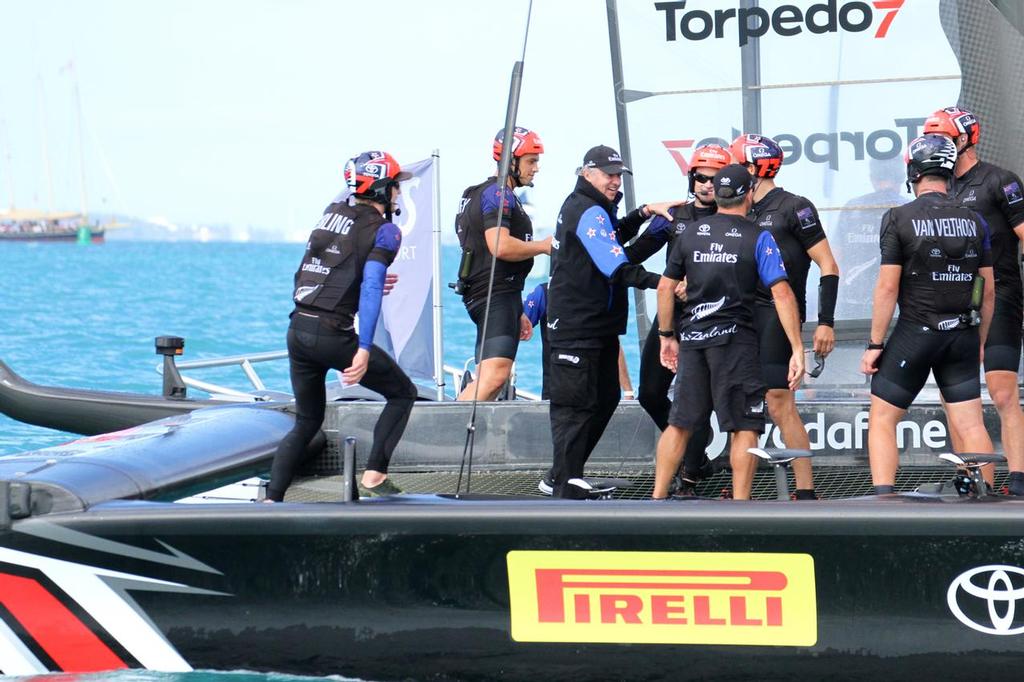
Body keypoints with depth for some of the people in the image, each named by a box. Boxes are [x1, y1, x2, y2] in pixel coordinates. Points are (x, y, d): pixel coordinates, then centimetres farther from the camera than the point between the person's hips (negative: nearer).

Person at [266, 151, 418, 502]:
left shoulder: (331, 213, 14)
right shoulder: (383, 229, -5)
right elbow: (370, 287, -18)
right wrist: (364, 350, -24)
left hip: (297, 329, 7)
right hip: (333, 336, -7)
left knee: (307, 422, 19)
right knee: (402, 393, 13)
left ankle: (271, 500, 6)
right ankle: (373, 476, 3)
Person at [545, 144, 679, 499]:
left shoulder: (587, 207, 15)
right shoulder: (589, 212, -17)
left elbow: (615, 236, 28)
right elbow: (616, 267, -25)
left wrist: (644, 212, 10)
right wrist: (664, 284, -32)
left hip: (599, 324, 11)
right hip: (576, 327, -11)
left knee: (605, 399, 15)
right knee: (575, 404, -10)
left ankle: (567, 474, 21)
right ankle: (565, 484, -9)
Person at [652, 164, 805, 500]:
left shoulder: (691, 234, 9)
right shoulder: (758, 238, -3)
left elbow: (665, 287, 12)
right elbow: (782, 294, -10)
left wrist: (667, 336, 22)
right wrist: (797, 350, -10)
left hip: (691, 338, 4)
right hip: (735, 338, -4)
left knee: (679, 422, 12)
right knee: (745, 426, 0)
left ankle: (657, 499, 13)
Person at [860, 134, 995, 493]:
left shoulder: (899, 218, -8)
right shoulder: (974, 221, 5)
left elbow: (888, 287, -11)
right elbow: (988, 291, 7)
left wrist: (875, 344, -5)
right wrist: (979, 342, 19)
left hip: (915, 333, -4)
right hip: (963, 337, 4)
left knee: (882, 420, 5)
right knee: (971, 425, 6)